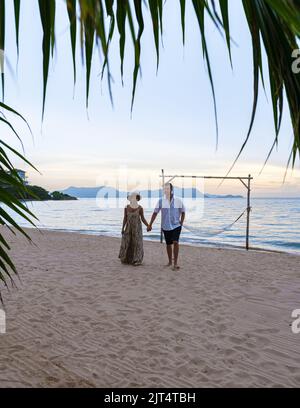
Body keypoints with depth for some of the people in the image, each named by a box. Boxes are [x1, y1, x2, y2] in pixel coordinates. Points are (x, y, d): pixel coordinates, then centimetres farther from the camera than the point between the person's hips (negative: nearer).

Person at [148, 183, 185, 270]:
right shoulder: (161, 201, -5)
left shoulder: (178, 201, -6)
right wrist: (150, 225, 0)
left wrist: (181, 223, 1)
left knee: (175, 242, -17)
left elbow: (183, 212, 7)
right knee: (168, 244, 12)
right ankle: (170, 262, 30)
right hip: (166, 227, 2)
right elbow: (155, 213, 0)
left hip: (176, 226, -2)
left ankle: (175, 263, -7)